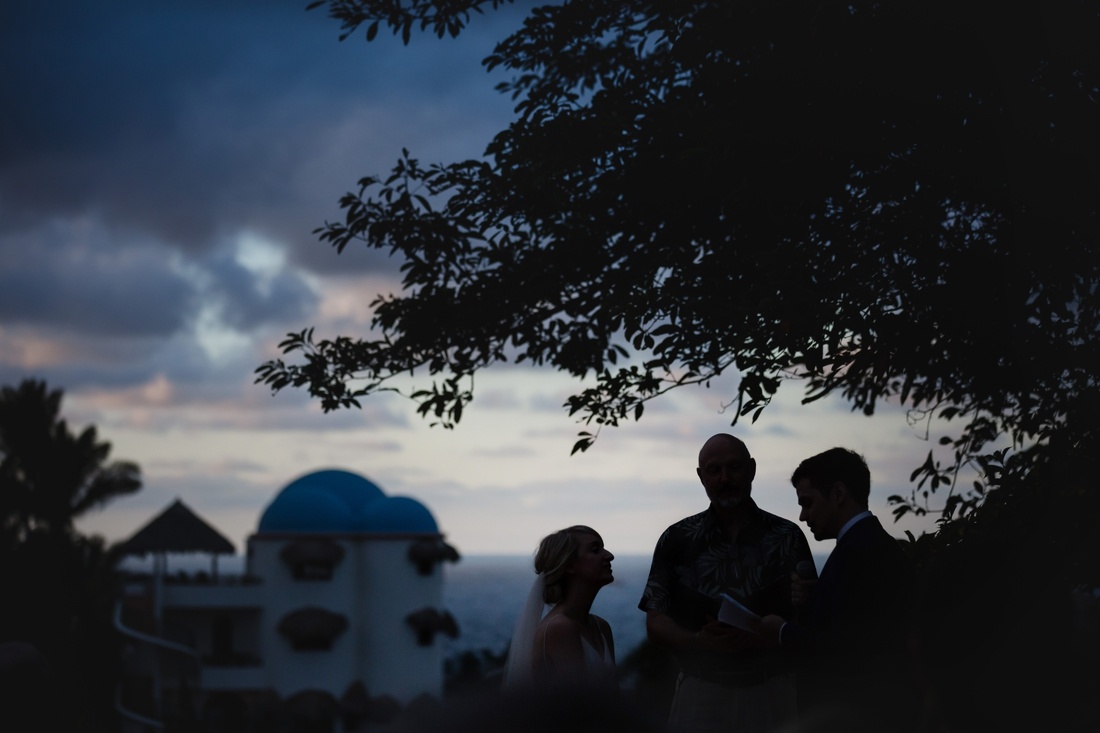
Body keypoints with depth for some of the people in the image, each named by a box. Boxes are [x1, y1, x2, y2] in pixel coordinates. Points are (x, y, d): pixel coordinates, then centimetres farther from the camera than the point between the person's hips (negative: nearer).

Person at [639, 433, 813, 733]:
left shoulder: (787, 537, 2)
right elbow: (655, 625, 1)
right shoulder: (677, 539, 3)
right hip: (700, 692, 0)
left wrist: (758, 638, -19)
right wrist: (699, 641, -20)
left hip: (770, 693, 0)